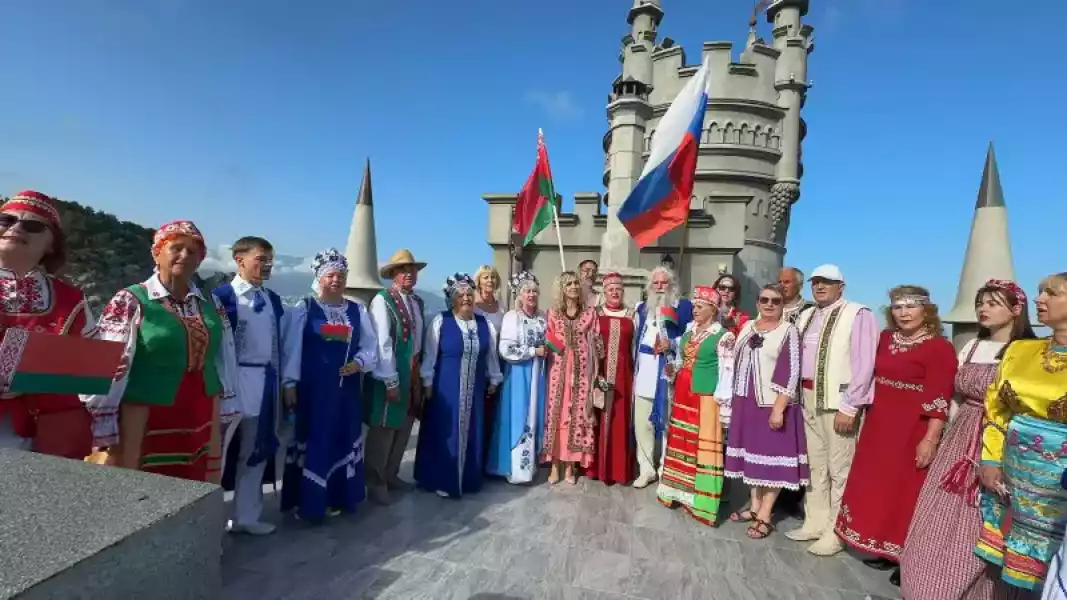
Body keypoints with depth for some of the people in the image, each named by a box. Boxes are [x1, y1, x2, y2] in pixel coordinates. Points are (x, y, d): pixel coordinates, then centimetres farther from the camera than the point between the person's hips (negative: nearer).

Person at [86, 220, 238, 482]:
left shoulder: (212, 304, 7)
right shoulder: (131, 302, -6)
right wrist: (110, 438, -8)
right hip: (146, 422, -4)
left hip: (201, 424, 4)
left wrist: (217, 430, 12)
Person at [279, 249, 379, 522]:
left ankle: (336, 498, 23)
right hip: (311, 387, -3)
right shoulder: (303, 309, -1)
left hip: (346, 389, 4)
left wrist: (359, 363, -12)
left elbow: (370, 346, 7)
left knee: (343, 440, 10)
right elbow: (291, 347, -4)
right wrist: (290, 383, -9)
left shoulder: (357, 311, 8)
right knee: (310, 439, 3)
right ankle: (306, 501, 15)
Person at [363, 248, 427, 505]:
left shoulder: (418, 302, 10)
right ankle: (376, 483, 19)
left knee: (403, 427, 15)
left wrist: (419, 374, 10)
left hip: (412, 375, 7)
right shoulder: (382, 300, -12)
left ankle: (391, 475, 32)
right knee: (383, 430, 3)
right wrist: (391, 381, -18)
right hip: (389, 376, -7)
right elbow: (381, 343, -17)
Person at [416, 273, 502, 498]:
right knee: (445, 433, 3)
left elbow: (491, 355, 12)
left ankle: (468, 478, 26)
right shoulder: (440, 322, -7)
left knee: (472, 433, 11)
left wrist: (493, 380, 13)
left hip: (475, 390, 4)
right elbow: (430, 355, -5)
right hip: (445, 388, -3)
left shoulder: (485, 324, 4)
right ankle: (442, 480, 17)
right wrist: (427, 384, -6)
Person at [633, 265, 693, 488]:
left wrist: (672, 344, -17)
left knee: (668, 421, 1)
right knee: (642, 422, 6)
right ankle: (646, 469, 18)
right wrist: (634, 369, 13)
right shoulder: (642, 307, 17)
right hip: (645, 371, 4)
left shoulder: (684, 306, 2)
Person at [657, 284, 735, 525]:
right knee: (680, 443, 14)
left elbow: (727, 373, -12)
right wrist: (673, 369, 1)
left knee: (704, 446, -1)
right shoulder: (688, 330, 11)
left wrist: (723, 406, -15)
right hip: (682, 394, 7)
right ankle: (678, 491, 29)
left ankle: (700, 500, 9)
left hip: (706, 396, -7)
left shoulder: (723, 336, -9)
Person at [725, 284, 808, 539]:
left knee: (772, 456, 2)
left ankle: (765, 515, 12)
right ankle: (754, 505, 27)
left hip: (772, 403, -5)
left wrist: (779, 408, -18)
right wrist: (735, 397, 10)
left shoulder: (788, 331, -8)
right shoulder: (747, 327, 9)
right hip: (746, 401, 6)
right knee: (751, 452, 13)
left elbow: (792, 373, -13)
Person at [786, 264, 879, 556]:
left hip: (839, 402, -7)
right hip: (809, 401, 7)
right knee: (815, 465, 16)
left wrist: (848, 407, -17)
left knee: (839, 469, 3)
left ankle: (835, 533, 16)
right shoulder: (805, 317, 13)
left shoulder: (858, 314, -10)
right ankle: (814, 523, 29)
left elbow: (864, 364, -15)